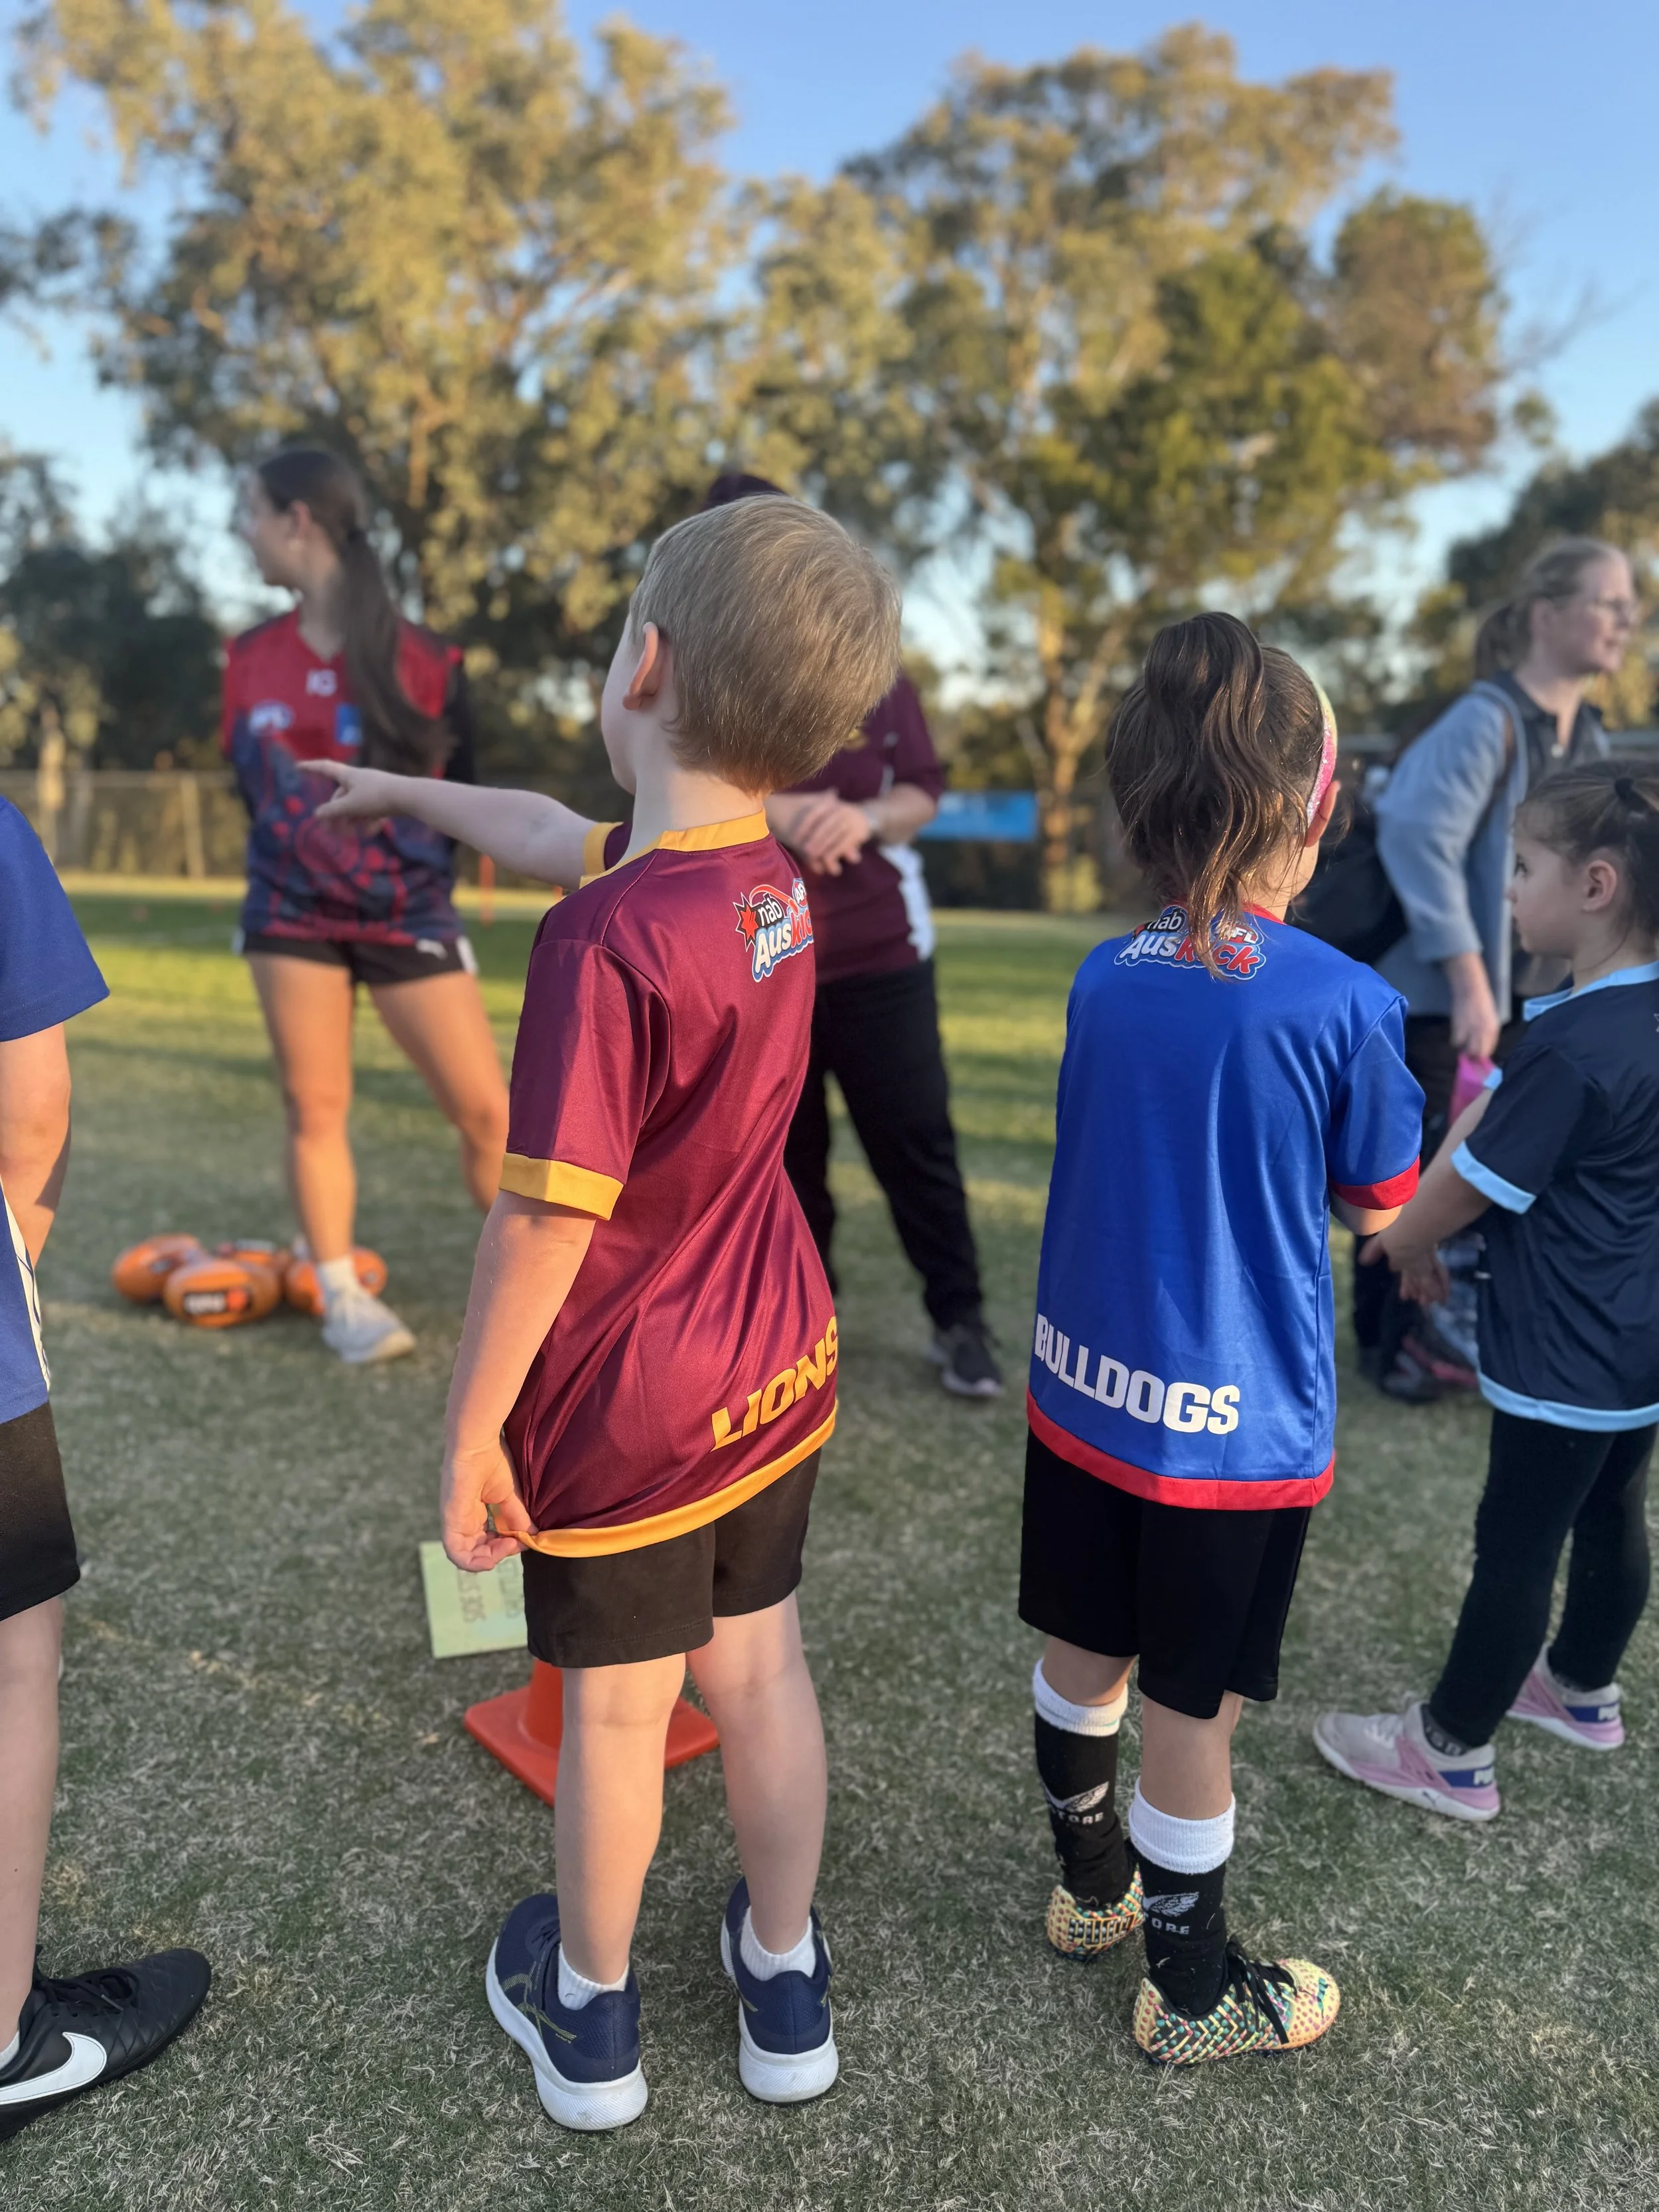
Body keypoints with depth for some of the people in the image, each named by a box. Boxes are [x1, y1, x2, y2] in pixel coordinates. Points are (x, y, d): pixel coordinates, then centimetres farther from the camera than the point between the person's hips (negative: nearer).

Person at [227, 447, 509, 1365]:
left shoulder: (423, 659, -9)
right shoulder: (251, 657, 4)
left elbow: (456, 788, 1)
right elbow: (249, 780, 15)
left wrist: (416, 880, 3)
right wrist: (289, 862, 13)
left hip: (409, 914, -3)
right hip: (292, 915, 4)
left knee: (485, 1108, -5)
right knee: (314, 1107, 2)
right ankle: (342, 1297, 14)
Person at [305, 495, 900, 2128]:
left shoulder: (608, 943, -28)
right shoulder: (772, 879, -3)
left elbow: (546, 1221, -25)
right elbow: (558, 837, 15)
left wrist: (472, 1425, -11)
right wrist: (408, 791, 31)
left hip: (627, 1405, -6)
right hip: (778, 1367, 6)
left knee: (614, 1711, 15)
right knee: (757, 1666, 22)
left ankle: (590, 2016, 42)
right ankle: (785, 1981, 43)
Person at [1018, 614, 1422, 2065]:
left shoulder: (1104, 981, -3)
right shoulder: (1343, 1003, -18)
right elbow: (1376, 1206, -4)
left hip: (1082, 1386, 5)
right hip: (1236, 1425, -5)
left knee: (1084, 1659, 22)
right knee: (1190, 1718, 11)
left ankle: (1094, 1888, 46)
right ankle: (1194, 1992, 33)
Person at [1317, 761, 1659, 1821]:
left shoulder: (1574, 1047, -27)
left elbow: (1471, 1182, -17)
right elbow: (1487, 1110, 5)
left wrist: (1405, 1238, 3)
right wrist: (1417, 1226, 2)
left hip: (1567, 1357, -9)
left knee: (1516, 1546, 3)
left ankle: (1453, 1752, 19)